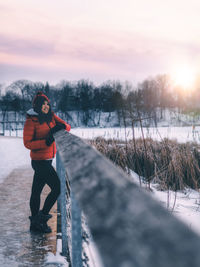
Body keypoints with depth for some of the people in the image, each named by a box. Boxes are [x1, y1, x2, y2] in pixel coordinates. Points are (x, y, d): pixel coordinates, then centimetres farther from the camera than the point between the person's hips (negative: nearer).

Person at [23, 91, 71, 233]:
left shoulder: (51, 116, 7)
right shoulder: (31, 120, -13)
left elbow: (67, 126, 7)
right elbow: (27, 143, -15)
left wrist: (61, 126, -16)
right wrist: (45, 142, -25)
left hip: (47, 160, 7)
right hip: (40, 161, -7)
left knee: (36, 191, 14)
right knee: (57, 187, -7)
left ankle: (35, 222, 23)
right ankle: (42, 215, 5)